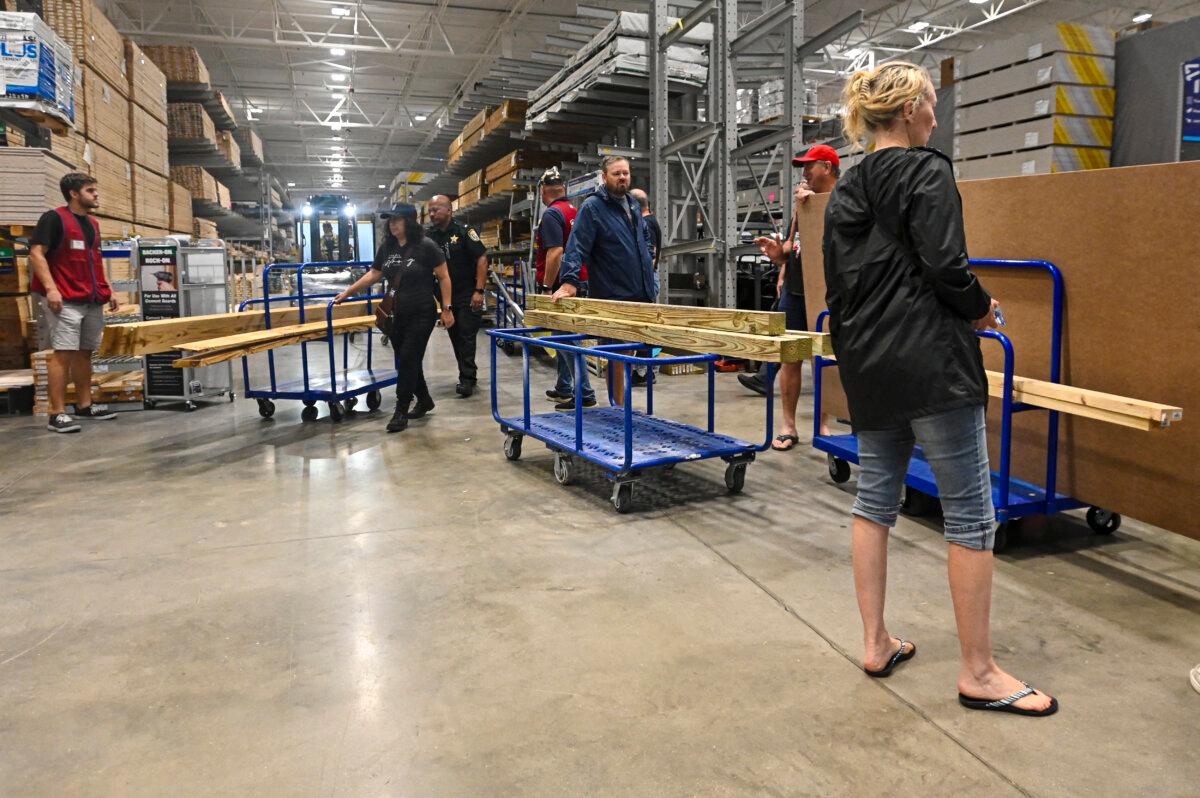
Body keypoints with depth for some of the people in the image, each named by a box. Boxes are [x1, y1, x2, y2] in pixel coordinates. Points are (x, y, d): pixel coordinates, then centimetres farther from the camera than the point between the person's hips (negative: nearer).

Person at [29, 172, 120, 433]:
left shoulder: (93, 223, 18)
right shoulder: (54, 218, -5)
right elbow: (36, 253, -12)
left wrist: (107, 290, 18)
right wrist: (50, 288, -21)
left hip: (93, 301, 8)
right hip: (65, 300, -8)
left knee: (85, 352, 11)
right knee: (64, 353, -11)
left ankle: (85, 406, 19)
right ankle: (57, 414, -9)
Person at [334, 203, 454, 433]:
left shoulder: (426, 246, -11)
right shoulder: (387, 247, 6)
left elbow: (443, 277, -7)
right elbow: (374, 274, 17)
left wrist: (446, 309, -9)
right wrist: (347, 292, 16)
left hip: (421, 315, -6)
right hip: (397, 315, 6)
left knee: (409, 360, -6)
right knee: (406, 361, 11)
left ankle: (401, 412, 1)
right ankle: (424, 401, 31)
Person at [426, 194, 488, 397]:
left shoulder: (463, 231, -11)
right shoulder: (429, 235, 5)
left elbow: (482, 258, -14)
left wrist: (479, 291, -20)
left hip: (468, 295, -6)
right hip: (447, 295, 6)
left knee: (466, 335, -6)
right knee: (455, 336, 11)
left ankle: (466, 379, -1)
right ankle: (469, 375, 23)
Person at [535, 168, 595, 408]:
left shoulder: (552, 214, -12)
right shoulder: (574, 211, 15)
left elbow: (555, 252, -22)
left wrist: (547, 287, -19)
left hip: (560, 286, -9)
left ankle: (585, 393, -8)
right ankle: (563, 390, 25)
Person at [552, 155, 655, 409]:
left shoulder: (633, 205, 16)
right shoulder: (592, 207, -7)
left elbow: (645, 234, 33)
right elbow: (577, 246, -14)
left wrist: (647, 257, 19)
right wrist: (570, 281, -24)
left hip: (642, 293, 7)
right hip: (613, 297, -7)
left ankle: (620, 404, 20)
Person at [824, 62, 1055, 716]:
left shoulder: (843, 192, 13)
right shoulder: (926, 172, -7)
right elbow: (945, 267, -17)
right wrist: (981, 308, 2)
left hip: (868, 368, 8)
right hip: (932, 364, -8)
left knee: (875, 499, 13)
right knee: (970, 514, 0)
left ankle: (875, 644, 21)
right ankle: (978, 672, 10)